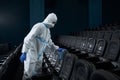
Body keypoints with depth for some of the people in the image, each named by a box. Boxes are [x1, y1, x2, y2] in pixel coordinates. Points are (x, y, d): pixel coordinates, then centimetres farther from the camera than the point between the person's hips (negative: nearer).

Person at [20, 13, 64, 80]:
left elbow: (49, 42, 25)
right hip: (32, 54, -9)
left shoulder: (48, 30, 10)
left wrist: (56, 48, 27)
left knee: (38, 73, 18)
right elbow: (28, 39, -25)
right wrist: (24, 52, -29)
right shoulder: (39, 26, -19)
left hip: (39, 56, 9)